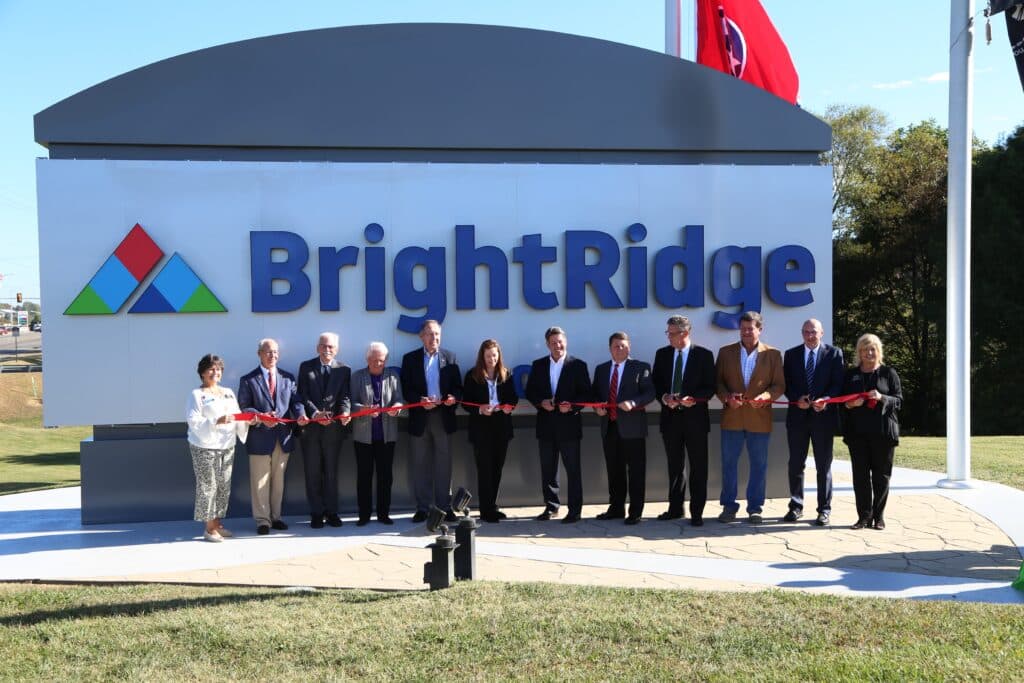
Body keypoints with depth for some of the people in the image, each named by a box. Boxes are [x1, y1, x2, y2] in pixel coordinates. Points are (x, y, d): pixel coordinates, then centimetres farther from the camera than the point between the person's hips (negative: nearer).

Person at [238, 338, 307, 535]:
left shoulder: (288, 378, 10)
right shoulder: (248, 380, -1)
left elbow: (295, 401, 5)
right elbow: (244, 408, -5)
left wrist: (300, 414, -16)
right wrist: (261, 417, -22)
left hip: (283, 437, 4)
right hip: (260, 438, -3)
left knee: (278, 480, 13)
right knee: (260, 482, 4)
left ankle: (275, 516, 24)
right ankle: (262, 520, 13)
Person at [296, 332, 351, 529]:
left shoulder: (343, 370, 5)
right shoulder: (306, 367, 4)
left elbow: (344, 396, -1)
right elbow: (303, 395, -2)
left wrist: (344, 413, -22)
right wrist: (315, 413, -17)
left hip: (333, 426, 0)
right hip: (310, 426, 0)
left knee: (331, 471, 8)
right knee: (313, 472, 5)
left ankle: (331, 511, 16)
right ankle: (316, 513, 13)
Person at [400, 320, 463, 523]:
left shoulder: (449, 357, 8)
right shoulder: (410, 359, 5)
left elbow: (457, 386, 6)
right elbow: (406, 389, 0)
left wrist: (453, 397, -15)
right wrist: (420, 400, -17)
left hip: (443, 417, 0)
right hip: (420, 417, 0)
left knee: (443, 464, 5)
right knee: (421, 465, 5)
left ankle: (445, 507, 12)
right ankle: (423, 508, 13)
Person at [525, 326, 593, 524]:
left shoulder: (578, 365, 0)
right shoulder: (538, 365, 9)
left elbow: (586, 394, -2)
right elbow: (530, 392, 9)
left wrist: (572, 406, -17)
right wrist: (541, 402, -9)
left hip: (569, 424, -3)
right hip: (546, 425, 3)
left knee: (573, 469, 0)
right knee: (548, 469, 10)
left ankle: (574, 510, 7)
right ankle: (551, 507, 21)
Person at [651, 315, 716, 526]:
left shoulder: (704, 355, -3)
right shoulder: (662, 354, 7)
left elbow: (710, 387, -3)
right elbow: (656, 384, 8)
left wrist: (694, 399, -19)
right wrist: (664, 397, -11)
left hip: (695, 417, -3)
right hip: (670, 416, 3)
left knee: (698, 467, 0)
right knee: (674, 466, 12)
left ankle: (696, 512, 7)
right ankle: (675, 508, 23)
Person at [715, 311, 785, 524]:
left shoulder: (773, 354, 5)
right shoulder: (725, 352, 7)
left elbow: (779, 385, 2)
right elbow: (718, 381, 6)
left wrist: (766, 396, -17)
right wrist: (727, 397, -12)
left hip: (759, 418, -1)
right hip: (731, 417, 1)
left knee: (758, 465, 5)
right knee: (728, 463, 5)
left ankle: (755, 508, 15)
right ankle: (729, 506, 15)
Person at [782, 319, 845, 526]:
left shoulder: (834, 353, 2)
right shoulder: (791, 354, 7)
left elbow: (838, 383, -3)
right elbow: (786, 384, 5)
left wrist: (826, 399, -19)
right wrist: (797, 399, -12)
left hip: (823, 415, -2)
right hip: (797, 415, 2)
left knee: (824, 465, 5)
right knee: (796, 464, 8)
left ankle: (824, 509, 13)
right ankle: (796, 506, 19)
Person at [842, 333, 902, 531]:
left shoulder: (888, 373, 7)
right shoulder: (851, 374, 14)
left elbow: (899, 400, 3)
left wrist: (881, 398, -16)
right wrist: (850, 404, -6)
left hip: (883, 431, -2)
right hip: (857, 431, 2)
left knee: (881, 474, 1)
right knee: (860, 474, 0)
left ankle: (878, 516, 9)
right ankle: (864, 516, 5)